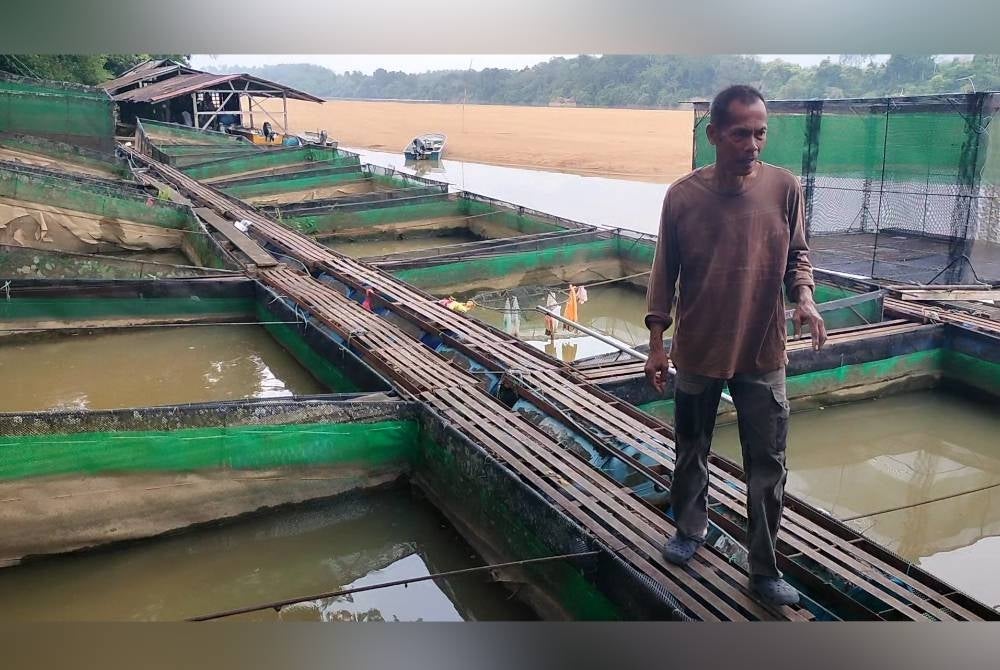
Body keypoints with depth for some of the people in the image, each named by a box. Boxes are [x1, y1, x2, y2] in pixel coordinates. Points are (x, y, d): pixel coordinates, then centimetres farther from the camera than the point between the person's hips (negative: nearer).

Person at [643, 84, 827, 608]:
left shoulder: (784, 188, -8)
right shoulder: (682, 196, -11)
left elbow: (796, 255, 5)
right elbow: (664, 272, -2)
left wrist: (804, 297, -15)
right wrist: (656, 343, -1)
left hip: (762, 353, 0)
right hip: (698, 350, 0)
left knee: (768, 466, 6)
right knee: (692, 450, 18)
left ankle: (765, 569, 22)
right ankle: (690, 528, 44)